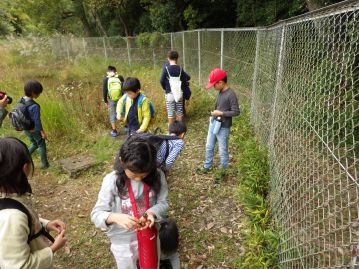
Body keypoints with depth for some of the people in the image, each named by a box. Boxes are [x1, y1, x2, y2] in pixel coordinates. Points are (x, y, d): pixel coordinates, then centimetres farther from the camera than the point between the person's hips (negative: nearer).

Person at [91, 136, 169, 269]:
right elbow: (96, 214, -20)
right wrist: (115, 217, -40)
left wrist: (152, 212, -30)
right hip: (123, 241, -2)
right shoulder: (112, 180, -24)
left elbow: (162, 203, -8)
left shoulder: (157, 176, -19)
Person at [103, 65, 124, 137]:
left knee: (112, 115, 11)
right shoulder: (120, 78, -2)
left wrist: (105, 101, 7)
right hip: (121, 99, 1)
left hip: (111, 100, -1)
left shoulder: (106, 79, -3)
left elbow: (104, 91, -2)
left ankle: (114, 131, 14)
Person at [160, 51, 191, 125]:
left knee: (170, 112, 7)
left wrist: (165, 88, 7)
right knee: (180, 111, 13)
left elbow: (162, 81, -10)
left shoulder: (166, 68, -10)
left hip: (170, 93, -2)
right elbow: (188, 78, 5)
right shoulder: (180, 68, -3)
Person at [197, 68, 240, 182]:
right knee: (209, 147, 19)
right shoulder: (221, 92, 4)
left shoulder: (231, 94, -20)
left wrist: (221, 113, -20)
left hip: (223, 127, -8)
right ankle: (207, 167, 37)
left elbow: (236, 112, -20)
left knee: (222, 151, 7)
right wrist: (214, 113, 6)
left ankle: (223, 171, 25)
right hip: (213, 123, 9)